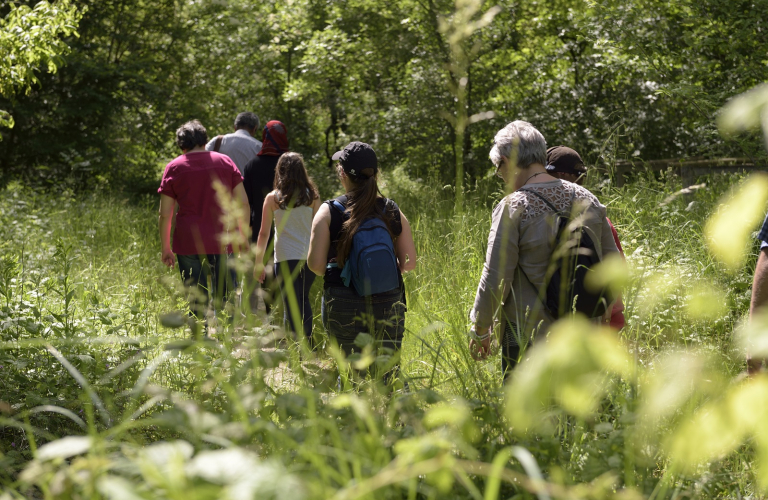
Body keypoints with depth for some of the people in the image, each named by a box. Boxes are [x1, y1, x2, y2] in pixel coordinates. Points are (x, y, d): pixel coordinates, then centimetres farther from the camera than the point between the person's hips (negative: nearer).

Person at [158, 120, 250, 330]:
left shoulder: (174, 168, 2)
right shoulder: (225, 162, 6)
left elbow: (165, 214, -1)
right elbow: (243, 203, 4)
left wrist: (166, 248, 7)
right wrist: (243, 235, 14)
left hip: (188, 243, -1)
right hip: (223, 242, 1)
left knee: (197, 303, 6)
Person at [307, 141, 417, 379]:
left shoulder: (329, 212, -4)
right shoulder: (393, 212, 3)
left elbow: (316, 264, -7)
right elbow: (409, 261, 4)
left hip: (343, 304, -2)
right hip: (388, 303, 2)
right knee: (388, 374, 7)